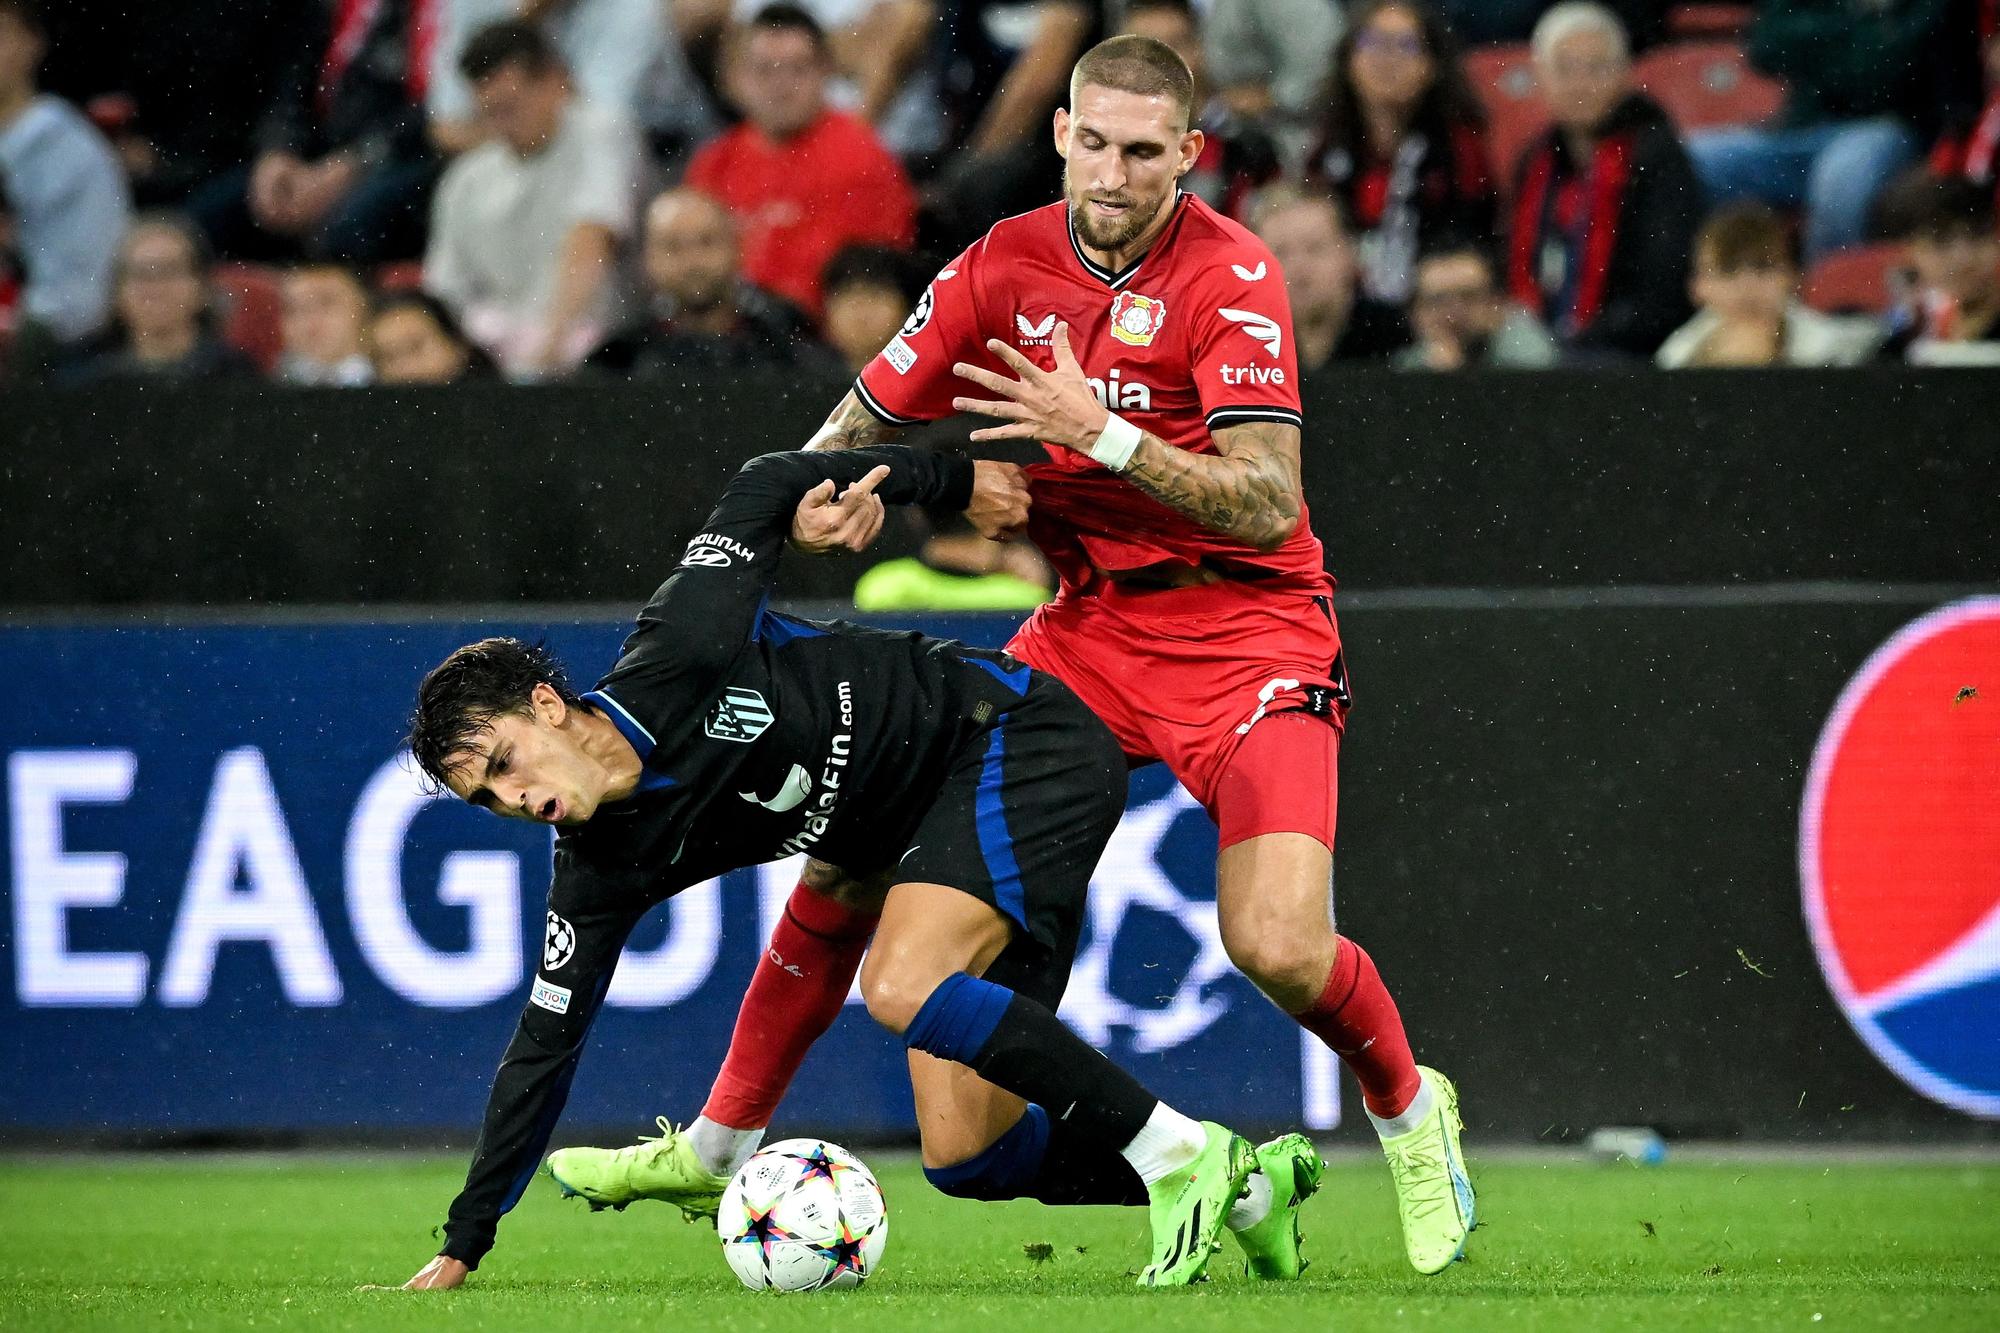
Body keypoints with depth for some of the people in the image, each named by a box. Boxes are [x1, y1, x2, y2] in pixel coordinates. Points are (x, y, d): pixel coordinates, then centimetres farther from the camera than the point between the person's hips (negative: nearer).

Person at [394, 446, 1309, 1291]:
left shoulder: (676, 655, -19)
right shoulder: (602, 870, -2)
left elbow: (766, 486, -4)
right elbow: (543, 1046, 4)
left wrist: (952, 482, 4)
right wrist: (463, 1245, 4)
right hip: (936, 832, 7)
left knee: (900, 987, -29)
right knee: (959, 1152, -6)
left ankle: (1178, 1153, -23)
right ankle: (1234, 1180, 6)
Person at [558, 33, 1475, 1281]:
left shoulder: (1230, 275, -16)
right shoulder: (1008, 264, 1)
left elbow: (1267, 507, -23)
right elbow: (858, 426, 9)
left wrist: (1104, 433, -33)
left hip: (1245, 633, -5)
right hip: (1088, 624, 5)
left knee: (1279, 947, -24)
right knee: (854, 840, -3)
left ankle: (1410, 1110, 9)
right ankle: (719, 1143, 12)